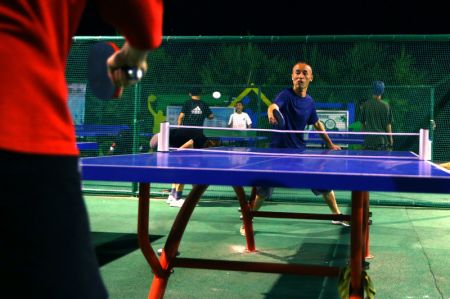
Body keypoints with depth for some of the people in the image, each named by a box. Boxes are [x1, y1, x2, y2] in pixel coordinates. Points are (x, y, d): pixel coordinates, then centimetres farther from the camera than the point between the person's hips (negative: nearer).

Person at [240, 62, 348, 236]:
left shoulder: (309, 102, 5)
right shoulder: (286, 95, -12)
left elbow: (317, 124, 21)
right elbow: (274, 105, -35)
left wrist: (330, 144, 23)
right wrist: (271, 113, -58)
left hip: (300, 150, 5)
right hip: (279, 150, -5)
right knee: (263, 190, -5)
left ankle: (337, 215, 29)